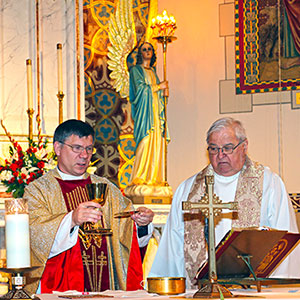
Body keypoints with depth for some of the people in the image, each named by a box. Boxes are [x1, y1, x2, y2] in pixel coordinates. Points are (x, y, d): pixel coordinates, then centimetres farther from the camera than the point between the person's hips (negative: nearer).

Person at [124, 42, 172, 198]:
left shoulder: (153, 71, 22)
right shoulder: (136, 70, 4)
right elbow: (140, 89, -8)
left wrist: (164, 91, 2)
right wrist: (158, 86, -2)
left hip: (155, 112, 7)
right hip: (144, 111, -6)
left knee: (156, 145, -1)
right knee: (145, 144, -16)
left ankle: (154, 180, -2)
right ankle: (140, 181, -18)